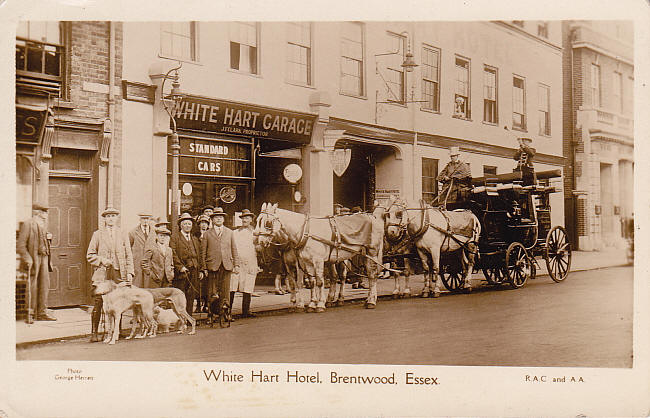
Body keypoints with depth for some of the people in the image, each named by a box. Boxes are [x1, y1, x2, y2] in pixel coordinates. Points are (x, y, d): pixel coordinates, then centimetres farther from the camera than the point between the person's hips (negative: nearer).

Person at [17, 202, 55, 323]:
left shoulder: (43, 225, 16)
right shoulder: (27, 224, -8)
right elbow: (20, 245, -13)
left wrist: (48, 259, 18)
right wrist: (27, 259, -21)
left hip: (44, 258, 8)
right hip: (33, 258, -7)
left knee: (44, 284, 7)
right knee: (32, 287, -4)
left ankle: (42, 313, 14)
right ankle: (29, 314, 4)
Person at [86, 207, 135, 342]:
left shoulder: (123, 235, 14)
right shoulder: (97, 234, 10)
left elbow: (129, 256, 12)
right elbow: (90, 255, 10)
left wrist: (129, 273, 2)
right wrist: (101, 260, -7)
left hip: (119, 274, 2)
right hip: (101, 274, -1)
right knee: (98, 303, -7)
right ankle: (94, 333, -1)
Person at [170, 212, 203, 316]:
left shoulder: (195, 239, 22)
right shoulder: (174, 238, 4)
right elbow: (173, 254, -5)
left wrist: (200, 270, 10)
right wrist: (180, 267, -15)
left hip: (194, 272, 5)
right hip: (181, 272, -4)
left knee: (191, 297, 3)